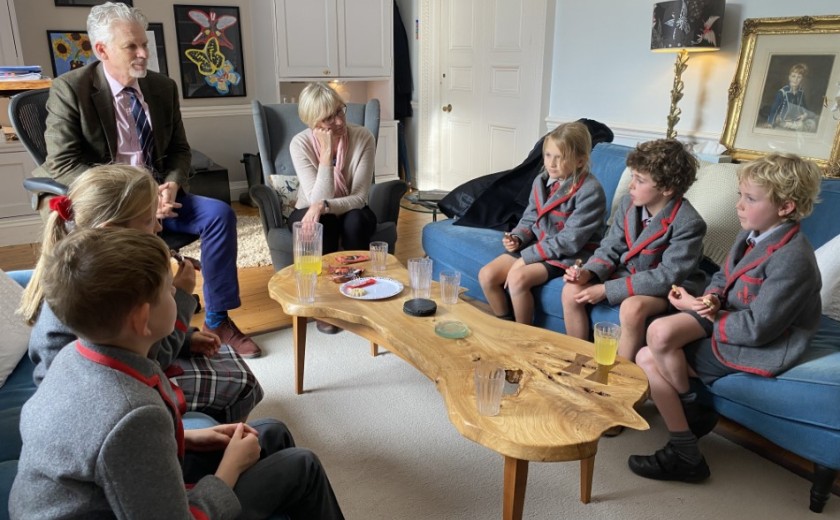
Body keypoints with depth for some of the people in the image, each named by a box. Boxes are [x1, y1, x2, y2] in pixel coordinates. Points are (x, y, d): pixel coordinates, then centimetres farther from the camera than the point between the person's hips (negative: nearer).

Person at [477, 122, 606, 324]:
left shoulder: (590, 191, -18)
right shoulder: (541, 181, 4)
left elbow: (570, 240, -22)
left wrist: (526, 257, -22)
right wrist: (517, 238, -11)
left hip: (569, 255, -7)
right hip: (536, 247, 7)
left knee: (518, 278, -29)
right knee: (487, 275, -8)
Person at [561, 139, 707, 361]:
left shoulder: (688, 223, -24)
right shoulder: (628, 203, -6)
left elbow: (668, 277, -27)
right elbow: (610, 248, 1)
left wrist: (607, 289, -29)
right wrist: (587, 273, -22)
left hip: (669, 288, -6)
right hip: (628, 274, 6)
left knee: (632, 308, -36)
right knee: (572, 291, -10)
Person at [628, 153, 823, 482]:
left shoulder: (792, 258, -22)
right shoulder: (752, 236, 3)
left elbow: (757, 328, -25)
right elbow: (722, 277, 17)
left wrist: (701, 311, -15)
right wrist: (712, 298, -6)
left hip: (759, 349, -8)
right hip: (731, 322, 9)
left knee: (662, 335, -21)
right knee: (646, 359, -5)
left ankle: (692, 414, 3)